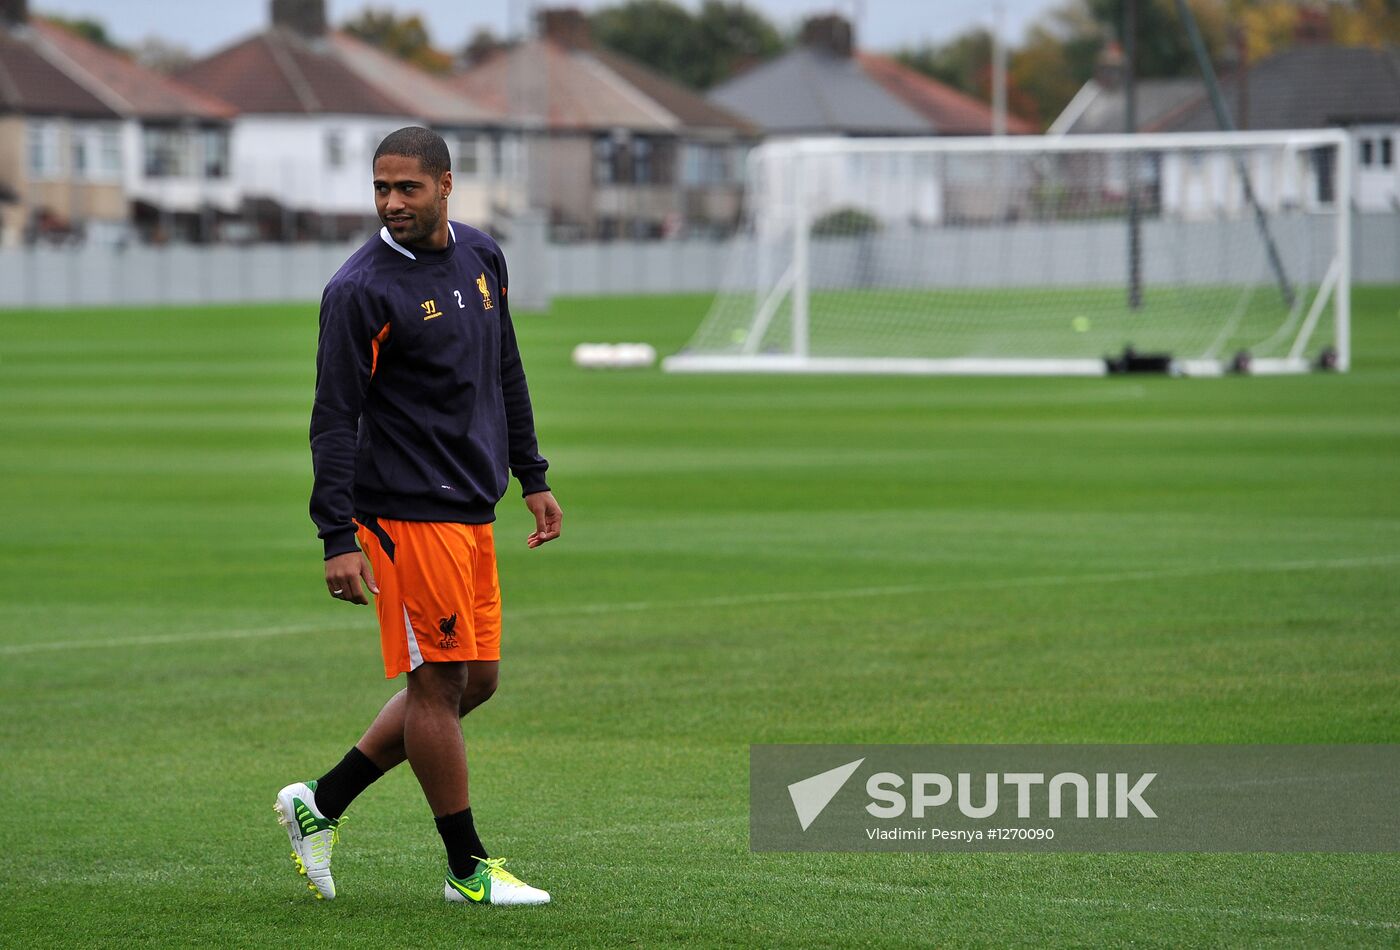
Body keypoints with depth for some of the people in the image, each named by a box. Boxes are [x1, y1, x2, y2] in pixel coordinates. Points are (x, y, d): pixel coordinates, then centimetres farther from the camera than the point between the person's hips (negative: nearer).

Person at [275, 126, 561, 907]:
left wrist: (532, 477, 21)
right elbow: (335, 418, -14)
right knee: (440, 682, -3)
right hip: (408, 513, -8)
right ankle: (469, 868, 7)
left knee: (475, 680, 11)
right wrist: (338, 539, -19)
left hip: (473, 511, 8)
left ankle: (322, 802, 21)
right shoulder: (362, 290, -13)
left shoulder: (482, 257, 10)